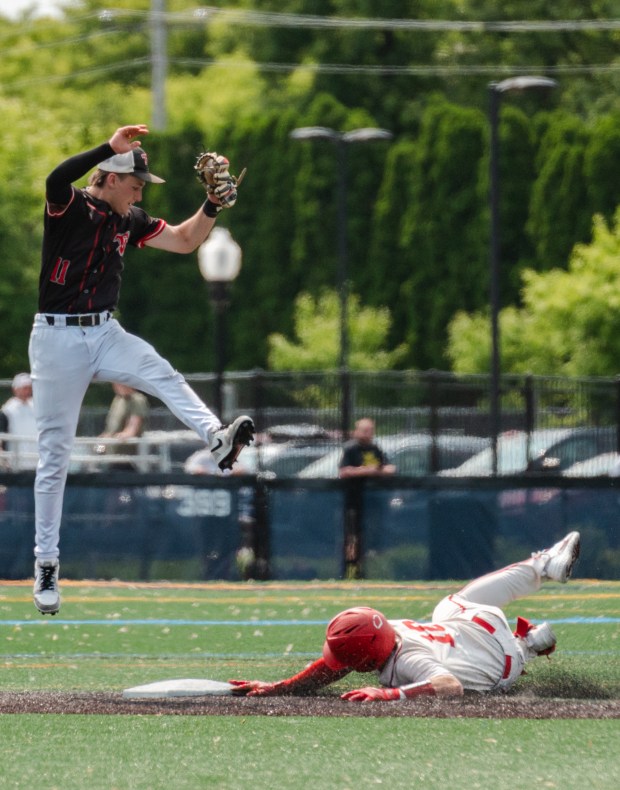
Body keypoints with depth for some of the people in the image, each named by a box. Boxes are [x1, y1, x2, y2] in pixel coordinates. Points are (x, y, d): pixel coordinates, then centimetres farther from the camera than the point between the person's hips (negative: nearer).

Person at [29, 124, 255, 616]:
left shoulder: (129, 220, 9)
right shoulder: (69, 207, -10)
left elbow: (185, 241, 13)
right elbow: (57, 179, -34)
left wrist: (213, 204, -3)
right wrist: (110, 148, -37)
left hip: (106, 335, 5)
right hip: (57, 338, -5)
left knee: (163, 374, -26)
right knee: (55, 454, -1)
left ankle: (217, 439, -50)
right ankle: (46, 564, 5)